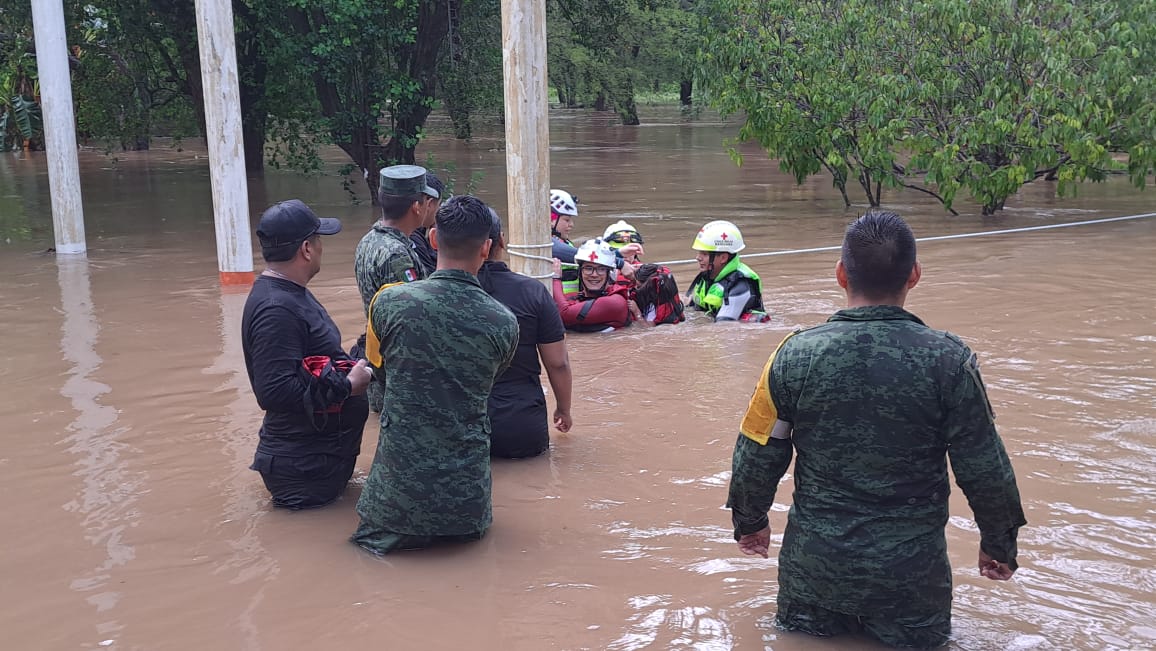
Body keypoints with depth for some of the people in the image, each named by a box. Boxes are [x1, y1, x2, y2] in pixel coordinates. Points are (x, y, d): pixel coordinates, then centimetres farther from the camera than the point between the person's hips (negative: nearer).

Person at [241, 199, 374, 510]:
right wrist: (348, 386, -23)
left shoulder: (289, 292, 9)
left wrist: (352, 365, 5)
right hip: (305, 463, -11)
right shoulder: (276, 310, -25)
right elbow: (274, 391, -32)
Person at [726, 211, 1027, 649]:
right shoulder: (948, 360, -14)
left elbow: (756, 457, -2)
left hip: (816, 560, 1)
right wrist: (999, 543, 11)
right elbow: (985, 469, -7)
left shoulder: (795, 355, -11)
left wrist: (750, 522, 16)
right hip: (912, 564, -1)